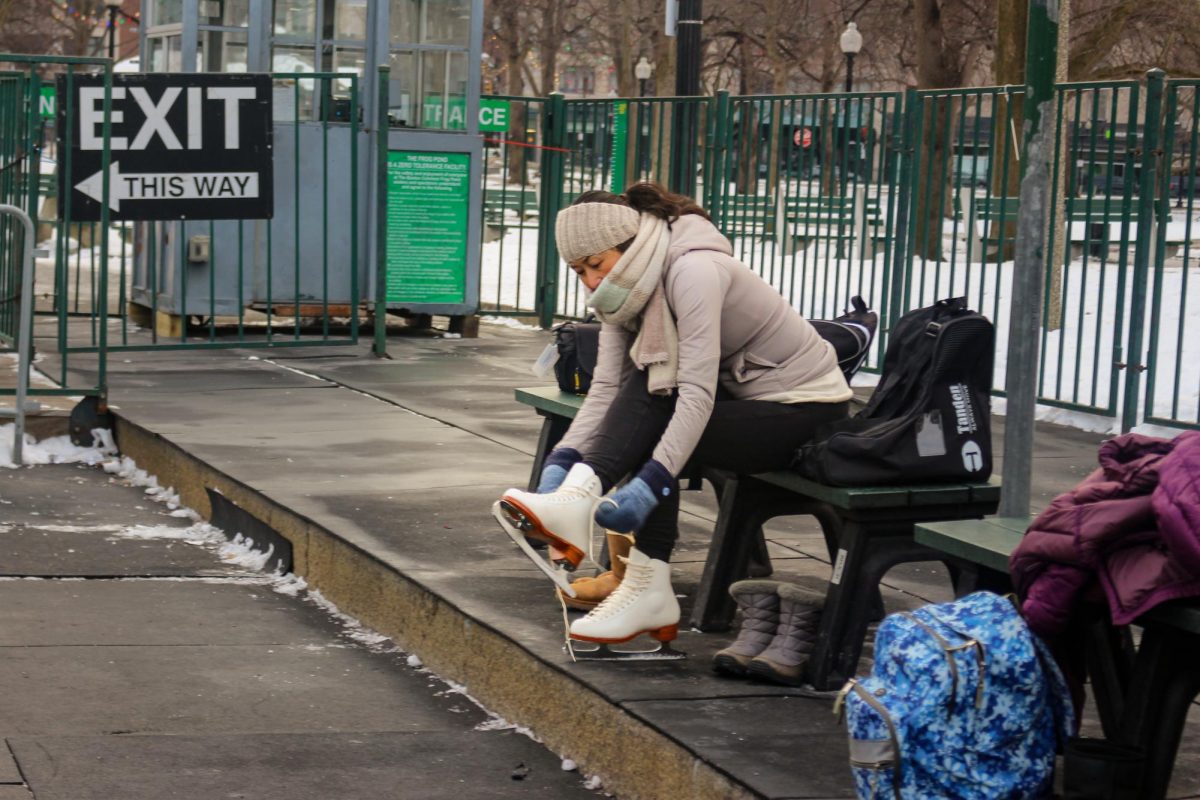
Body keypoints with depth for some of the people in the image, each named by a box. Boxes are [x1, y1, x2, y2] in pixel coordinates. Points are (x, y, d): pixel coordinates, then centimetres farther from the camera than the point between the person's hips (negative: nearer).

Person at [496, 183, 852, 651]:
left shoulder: (693, 271, -25)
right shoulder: (626, 293, 0)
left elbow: (698, 393, -32)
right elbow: (606, 390, -8)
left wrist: (652, 484, -38)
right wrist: (562, 461, -23)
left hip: (808, 409, -8)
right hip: (746, 399, 8)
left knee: (654, 404, -23)